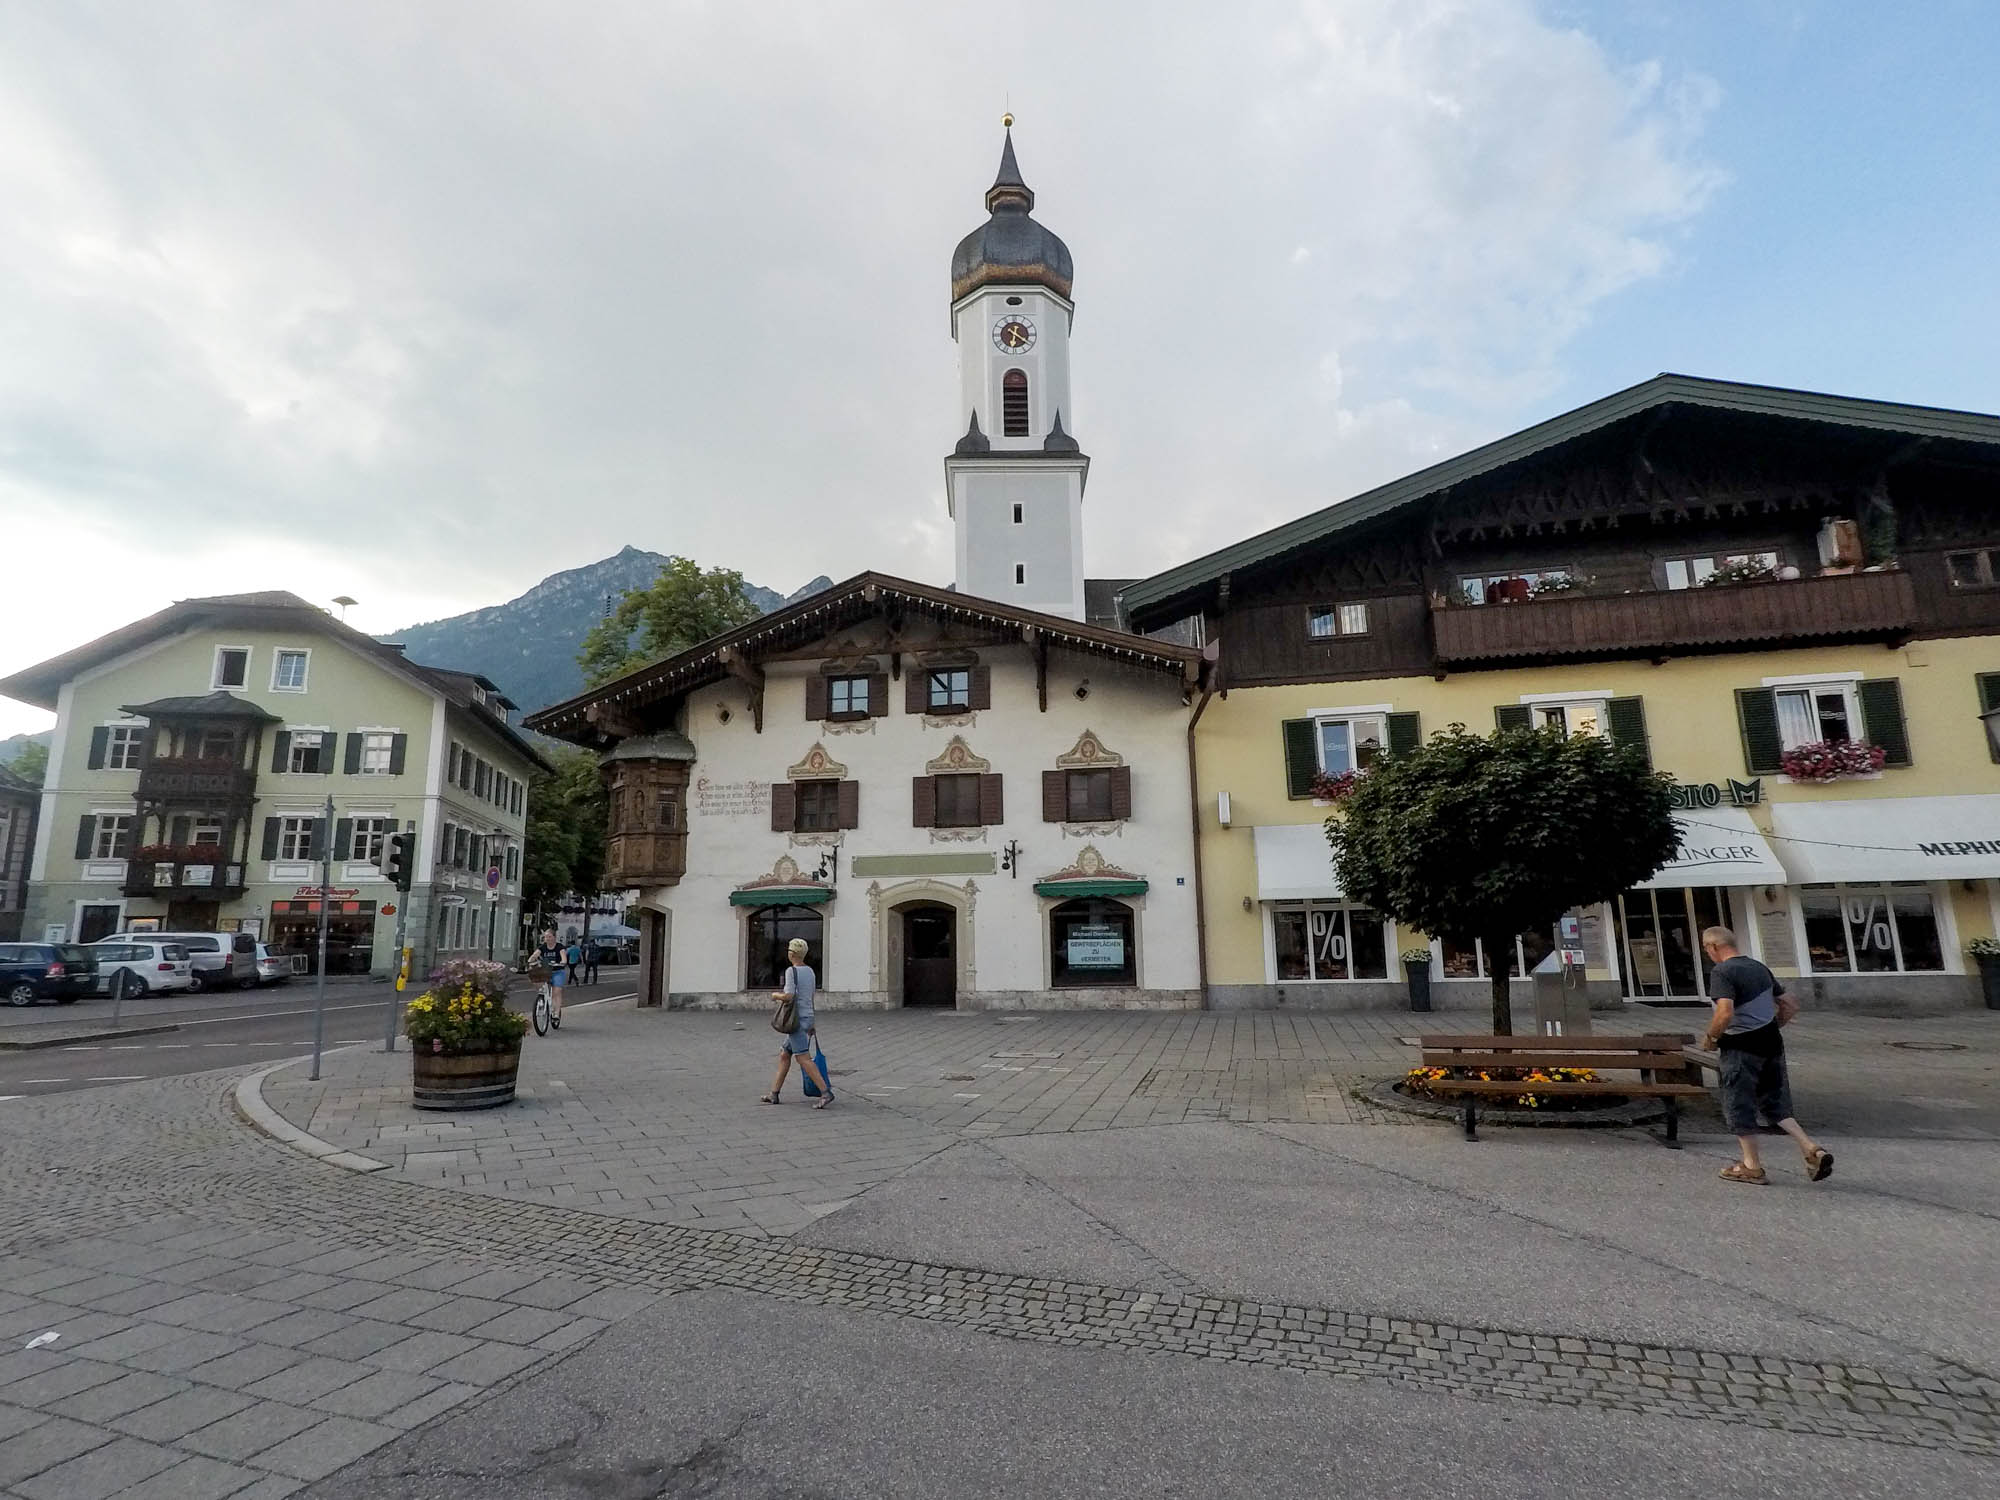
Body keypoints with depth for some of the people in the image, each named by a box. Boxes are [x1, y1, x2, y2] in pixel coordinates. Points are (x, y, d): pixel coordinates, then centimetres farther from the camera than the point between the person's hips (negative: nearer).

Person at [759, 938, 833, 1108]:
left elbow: (789, 996, -22)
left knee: (804, 1059, -10)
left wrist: (776, 995, -1)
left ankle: (826, 1092, -17)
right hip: (808, 1018, 9)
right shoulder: (810, 971, 12)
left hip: (797, 1019, -9)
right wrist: (811, 1024, 22)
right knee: (784, 1054, 17)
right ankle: (774, 1094, 21)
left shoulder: (791, 971, -13)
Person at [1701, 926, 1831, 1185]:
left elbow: (1725, 1013, -27)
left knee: (1738, 1106, 6)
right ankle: (1812, 1149, 6)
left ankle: (1752, 1167, 15)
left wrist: (1712, 1036, -11)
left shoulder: (1721, 972, -16)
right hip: (1771, 1042, 8)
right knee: (1774, 1102, 19)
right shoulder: (1760, 968, 11)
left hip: (1742, 1047, -8)